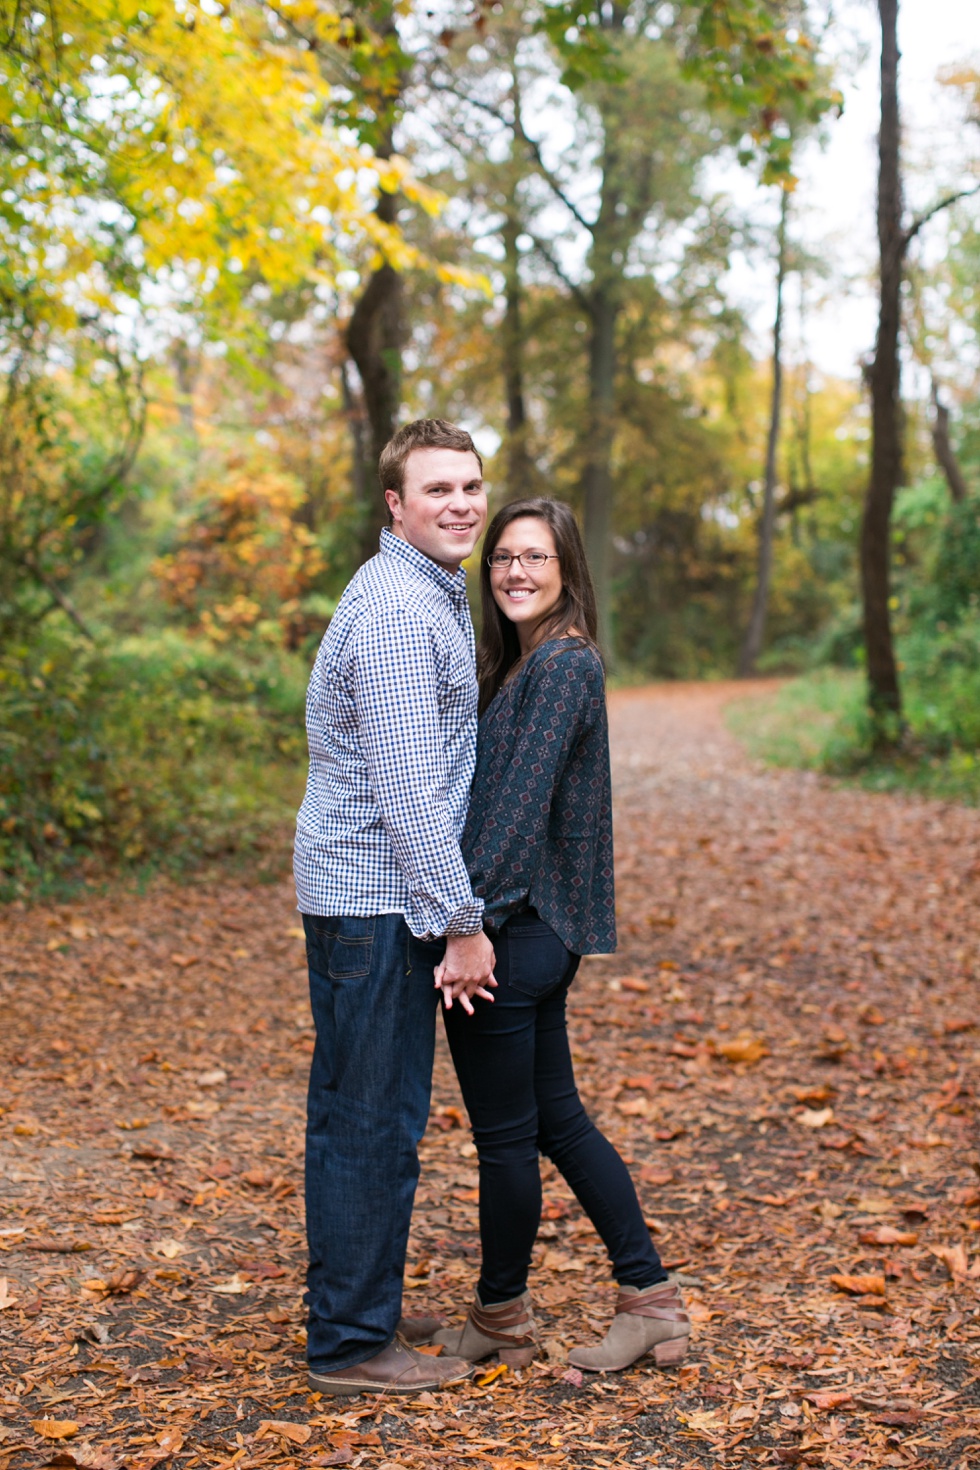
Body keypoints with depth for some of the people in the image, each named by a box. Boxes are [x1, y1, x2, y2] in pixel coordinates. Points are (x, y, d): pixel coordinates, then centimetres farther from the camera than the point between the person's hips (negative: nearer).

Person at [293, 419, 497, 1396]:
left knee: (352, 1116, 15)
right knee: (376, 1122, -3)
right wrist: (462, 922, -18)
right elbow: (407, 790, -22)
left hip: (353, 895, 10)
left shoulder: (433, 596, 16)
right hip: (377, 896, -10)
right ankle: (352, 1344, 8)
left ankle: (344, 1321, 27)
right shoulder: (398, 608, -17)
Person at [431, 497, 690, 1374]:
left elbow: (521, 802, -22)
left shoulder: (563, 664, -14)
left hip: (517, 931, -10)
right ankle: (653, 1301, 23)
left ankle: (502, 1318, 23)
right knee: (557, 1119, 16)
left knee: (505, 1134, 5)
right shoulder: (520, 661, 15)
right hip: (538, 932, 10)